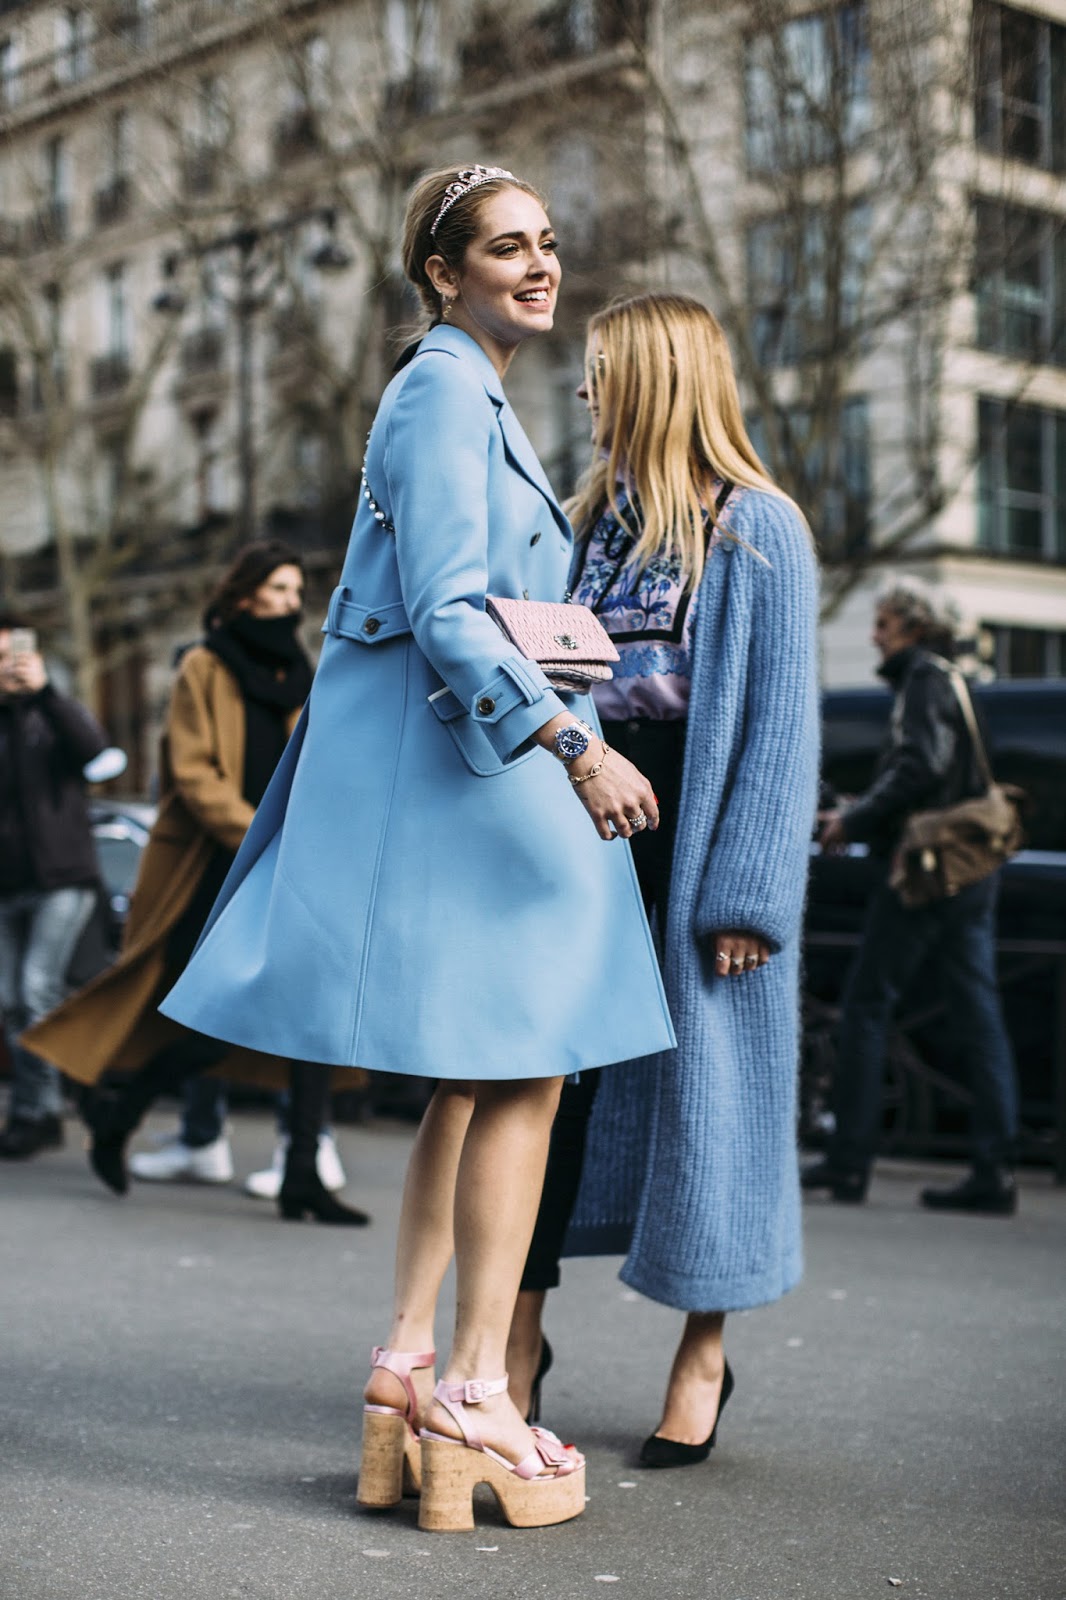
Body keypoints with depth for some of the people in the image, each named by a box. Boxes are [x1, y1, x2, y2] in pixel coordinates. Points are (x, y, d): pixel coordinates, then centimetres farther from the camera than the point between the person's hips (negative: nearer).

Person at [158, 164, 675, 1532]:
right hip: (454, 765, -10)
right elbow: (446, 615, -20)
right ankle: (474, 1401, -3)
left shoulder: (470, 398, 22)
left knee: (479, 1078, 11)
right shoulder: (445, 393, -10)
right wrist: (575, 744, -27)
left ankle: (409, 1366, 16)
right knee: (522, 1070, -9)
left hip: (463, 759, 10)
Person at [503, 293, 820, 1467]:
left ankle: (704, 1353, 16)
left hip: (696, 832, -5)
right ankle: (520, 1336, 10)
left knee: (704, 1076, 3)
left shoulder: (756, 527, -5)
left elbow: (779, 720, -9)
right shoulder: (591, 520, 14)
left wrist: (746, 891, -15)